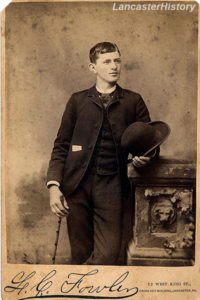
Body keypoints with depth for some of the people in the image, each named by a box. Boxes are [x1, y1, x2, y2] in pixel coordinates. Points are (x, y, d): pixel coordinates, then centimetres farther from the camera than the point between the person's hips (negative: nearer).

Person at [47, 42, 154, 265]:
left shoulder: (133, 101, 12)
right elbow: (61, 146, 10)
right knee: (81, 255, 6)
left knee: (108, 254, -8)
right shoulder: (78, 100, 12)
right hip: (77, 185, 1)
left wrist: (145, 156, -9)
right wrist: (54, 185, -2)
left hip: (111, 186, 0)